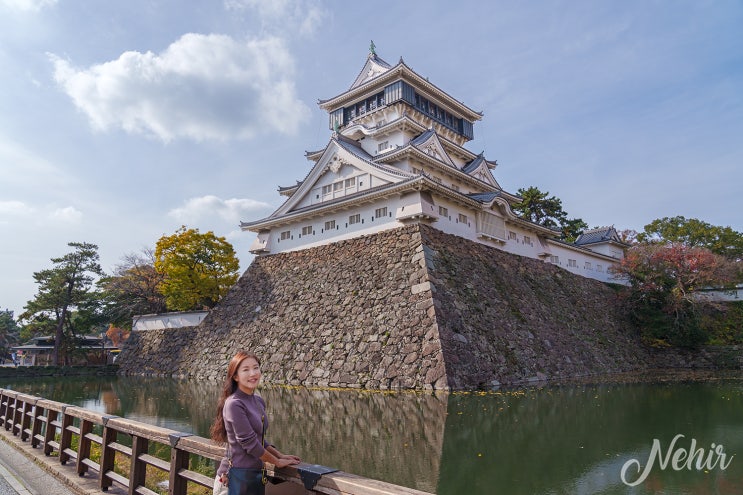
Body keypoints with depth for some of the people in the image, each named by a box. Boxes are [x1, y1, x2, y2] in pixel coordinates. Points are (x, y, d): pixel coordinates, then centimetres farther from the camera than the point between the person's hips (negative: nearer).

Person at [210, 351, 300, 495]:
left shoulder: (259, 401, 6)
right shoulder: (234, 404, -19)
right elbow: (249, 442, -18)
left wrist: (280, 455, 6)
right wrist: (278, 462, -7)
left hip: (257, 473, 7)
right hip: (238, 476, -7)